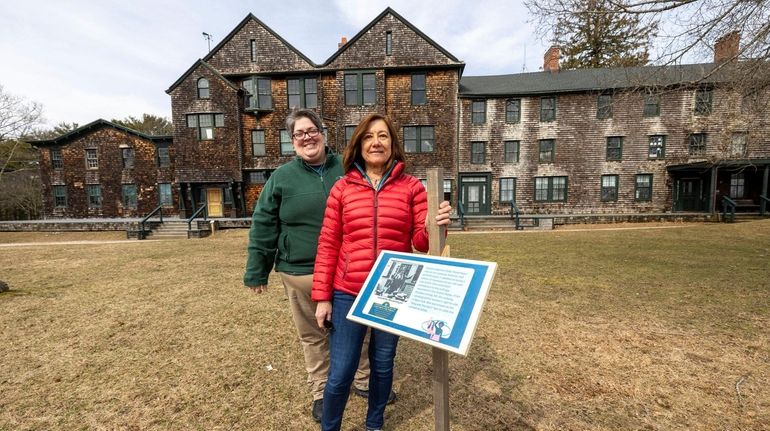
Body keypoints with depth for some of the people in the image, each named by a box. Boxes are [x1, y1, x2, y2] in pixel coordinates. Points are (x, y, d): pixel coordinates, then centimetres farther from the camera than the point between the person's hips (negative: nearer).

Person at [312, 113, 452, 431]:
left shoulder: (411, 187, -2)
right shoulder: (343, 188, -1)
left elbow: (421, 243, -3)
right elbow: (328, 244, -1)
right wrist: (322, 296, -2)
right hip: (347, 294, 0)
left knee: (383, 366, 20)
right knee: (340, 374, 8)